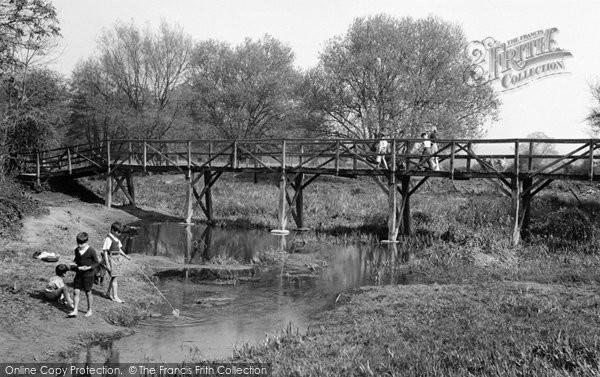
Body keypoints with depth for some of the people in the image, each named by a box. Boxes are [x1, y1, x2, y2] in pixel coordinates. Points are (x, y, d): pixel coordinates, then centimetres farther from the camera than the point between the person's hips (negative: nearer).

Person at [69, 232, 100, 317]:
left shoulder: (91, 251, -14)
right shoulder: (77, 250, 4)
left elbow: (97, 263, -8)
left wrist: (89, 267, -22)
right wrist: (74, 263, -1)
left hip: (88, 274, -5)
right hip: (78, 274, 5)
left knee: (88, 293, 6)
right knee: (77, 292, 0)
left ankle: (89, 310, 21)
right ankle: (75, 311, 2)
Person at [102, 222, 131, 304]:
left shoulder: (117, 239, 12)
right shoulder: (108, 239, -16)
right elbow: (105, 251, -17)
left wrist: (125, 256, 4)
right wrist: (107, 264, -19)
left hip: (117, 259, 9)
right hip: (111, 259, -9)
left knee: (114, 278, 15)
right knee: (114, 278, -7)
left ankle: (108, 293, 29)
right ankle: (115, 297, -3)